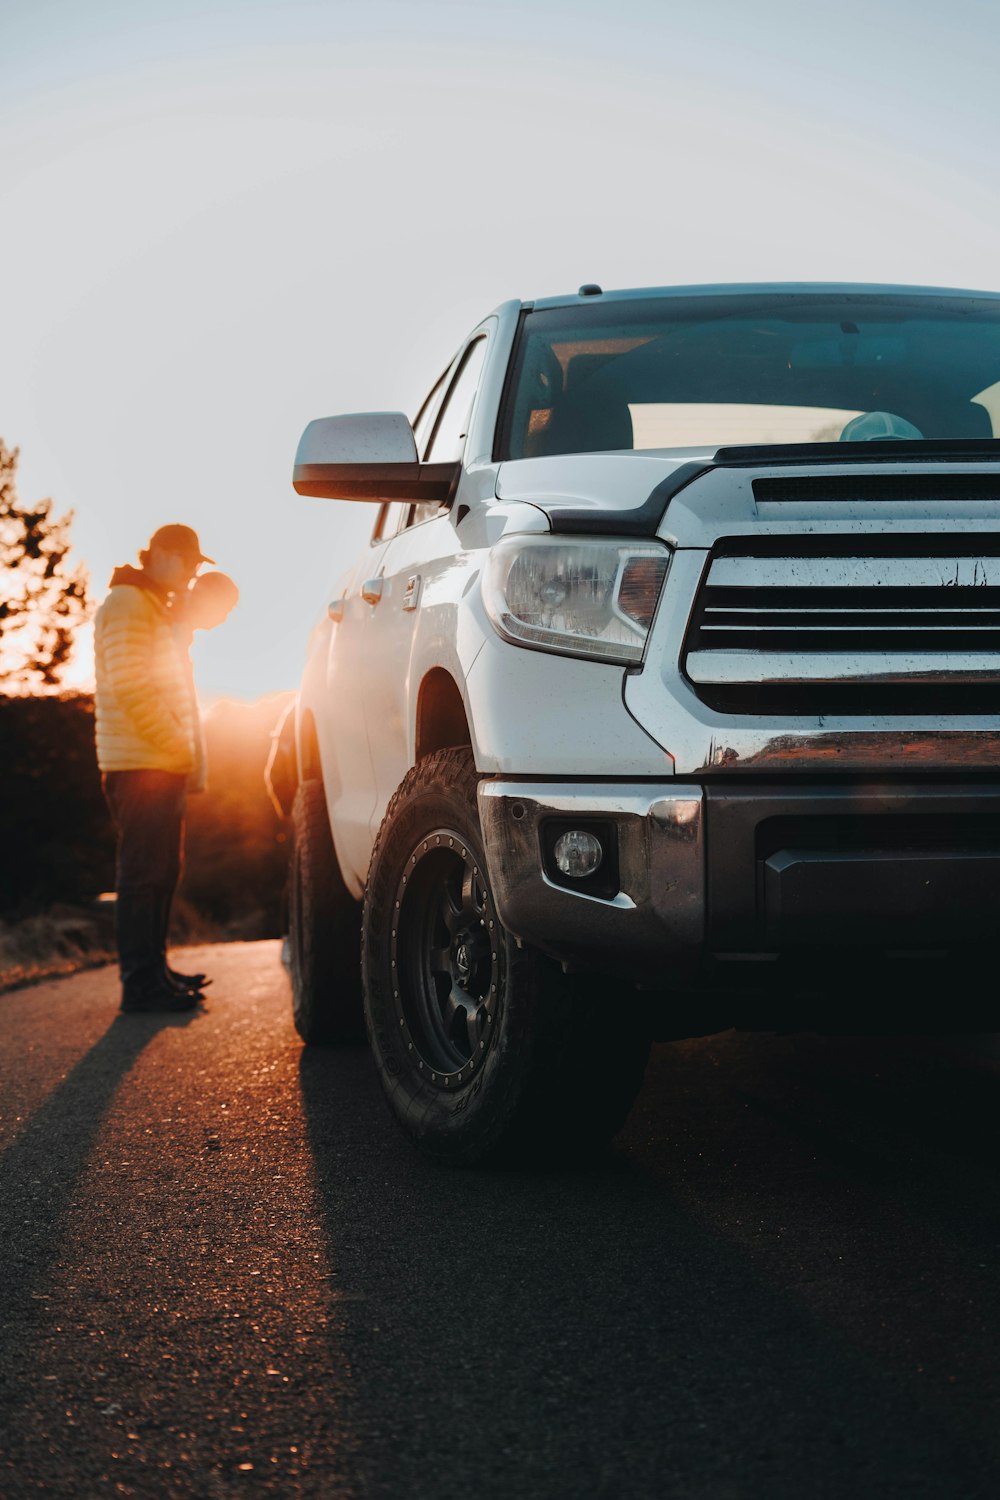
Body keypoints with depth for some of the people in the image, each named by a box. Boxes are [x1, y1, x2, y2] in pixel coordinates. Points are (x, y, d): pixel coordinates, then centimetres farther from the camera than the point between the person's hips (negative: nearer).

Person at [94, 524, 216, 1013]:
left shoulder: (156, 607, 22)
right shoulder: (126, 604, -10)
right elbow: (130, 688, -20)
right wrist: (178, 745, -17)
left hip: (163, 764, 10)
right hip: (139, 765, -10)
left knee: (160, 873, 13)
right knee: (142, 875, -10)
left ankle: (153, 970, 20)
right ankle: (140, 985, -10)